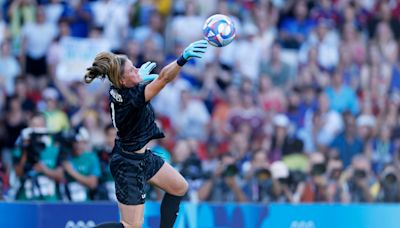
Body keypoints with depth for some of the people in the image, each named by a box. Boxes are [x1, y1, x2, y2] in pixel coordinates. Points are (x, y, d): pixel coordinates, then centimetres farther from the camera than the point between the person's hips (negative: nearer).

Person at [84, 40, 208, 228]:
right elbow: (163, 79, -46)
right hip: (129, 165, -10)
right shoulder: (131, 98, -32)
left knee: (180, 187, 20)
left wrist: (140, 77, 31)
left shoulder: (116, 90, -8)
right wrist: (183, 59, -56)